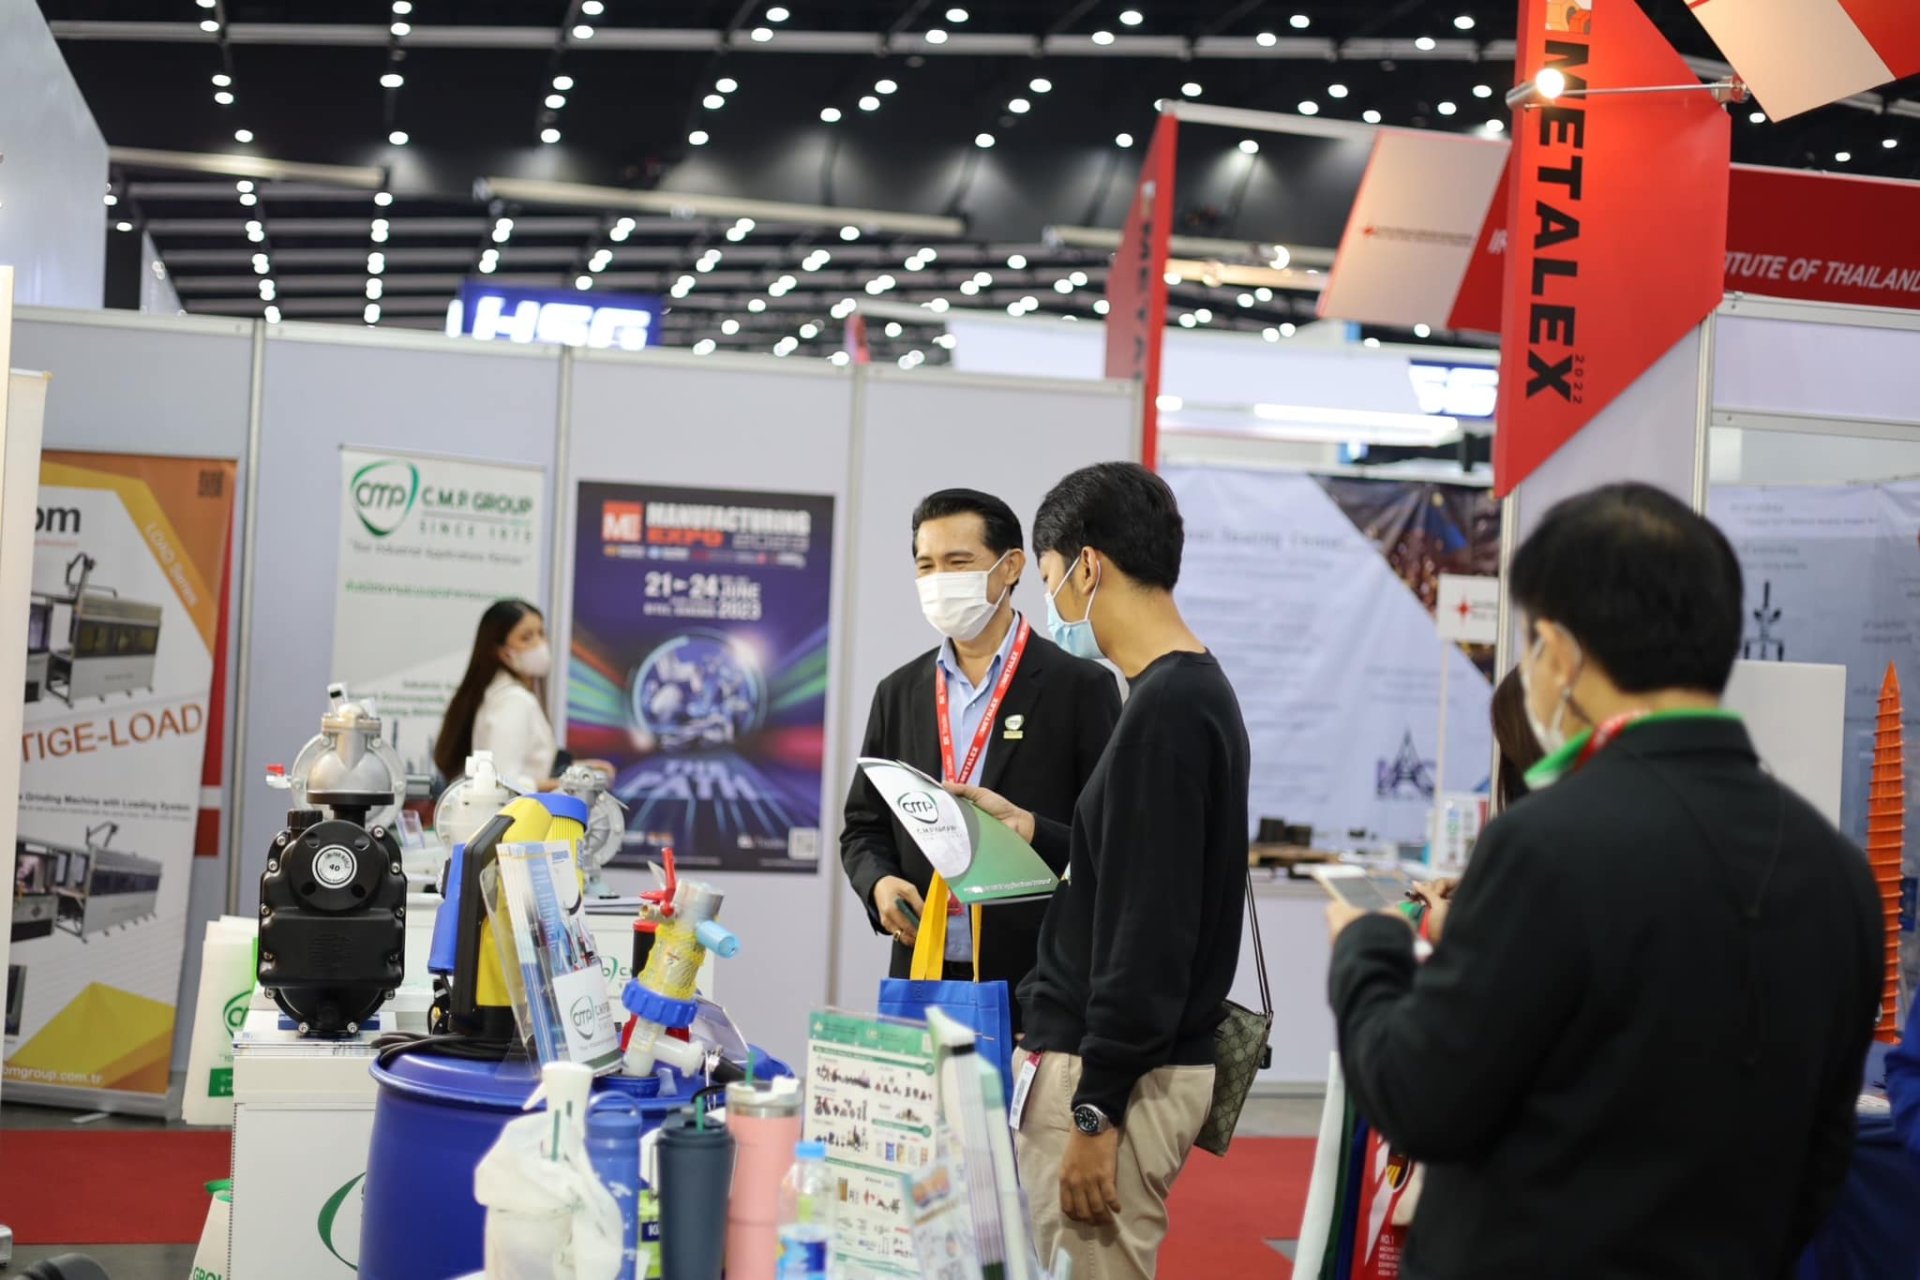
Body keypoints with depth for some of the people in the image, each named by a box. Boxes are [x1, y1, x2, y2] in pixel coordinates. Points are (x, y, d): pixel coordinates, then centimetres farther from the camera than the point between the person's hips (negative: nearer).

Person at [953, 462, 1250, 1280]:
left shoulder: (1166, 709, -18)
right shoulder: (1194, 692, 12)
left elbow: (1152, 928, -22)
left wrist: (1095, 1111, -20)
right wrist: (1035, 831, 18)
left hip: (1119, 1076, -10)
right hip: (1113, 1062, 10)